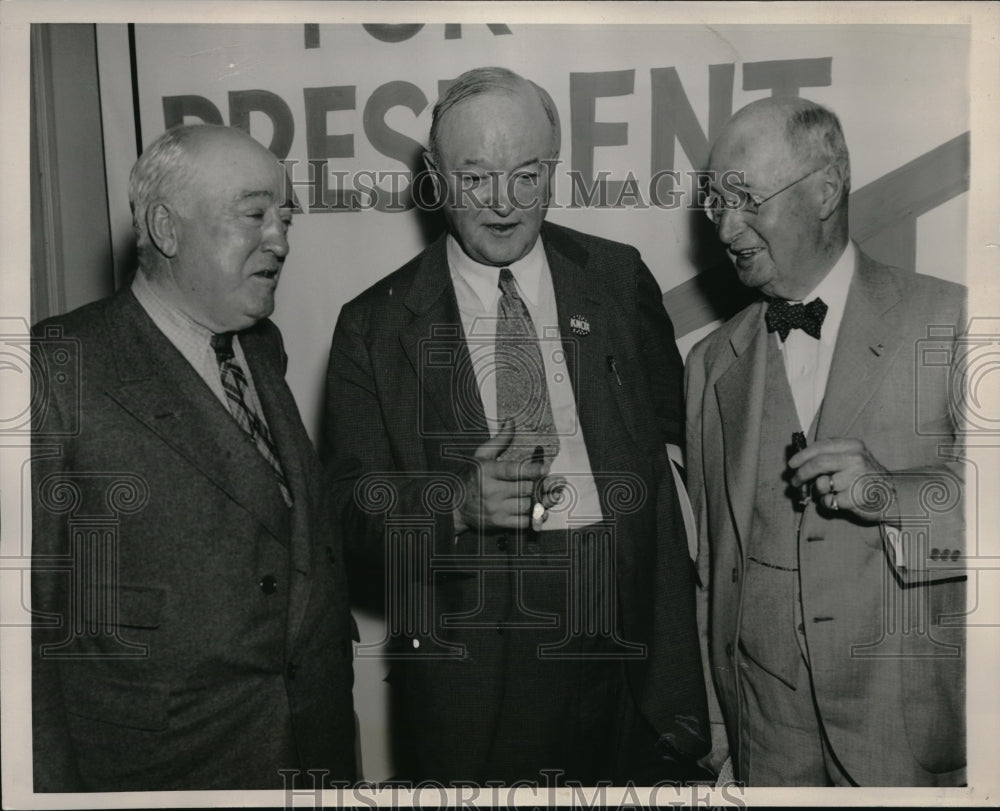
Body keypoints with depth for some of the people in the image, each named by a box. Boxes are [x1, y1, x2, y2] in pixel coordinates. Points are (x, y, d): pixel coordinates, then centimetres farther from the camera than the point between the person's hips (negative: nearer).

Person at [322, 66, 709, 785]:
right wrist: (460, 502, -21)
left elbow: (680, 423, 12)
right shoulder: (376, 326, -1)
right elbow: (350, 513, -2)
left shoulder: (620, 279, 5)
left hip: (626, 640, 2)